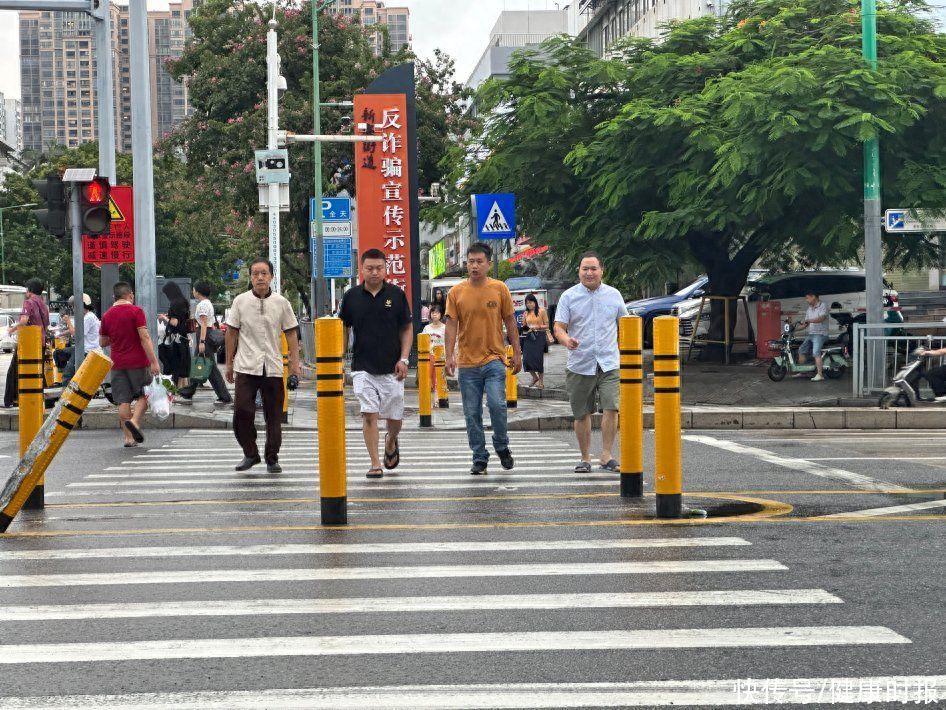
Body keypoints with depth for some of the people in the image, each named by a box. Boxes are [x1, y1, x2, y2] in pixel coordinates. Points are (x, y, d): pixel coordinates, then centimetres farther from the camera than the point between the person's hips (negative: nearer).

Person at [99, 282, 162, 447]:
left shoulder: (106, 315, 6)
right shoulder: (136, 311, -7)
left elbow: (102, 342, 13)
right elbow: (145, 338, -14)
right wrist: (154, 361, -15)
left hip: (117, 364, 3)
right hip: (138, 361, -3)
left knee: (123, 401, 4)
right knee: (144, 394, 11)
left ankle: (128, 437, 3)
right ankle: (134, 421, -12)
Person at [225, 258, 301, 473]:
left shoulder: (281, 303, 3)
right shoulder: (240, 301, 2)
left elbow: (291, 332, 8)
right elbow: (232, 332, 8)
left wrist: (295, 362, 1)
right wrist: (229, 362, 8)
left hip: (273, 368, 1)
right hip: (246, 367, -1)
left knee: (274, 416, 5)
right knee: (242, 411, -10)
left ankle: (272, 459, 17)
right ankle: (250, 453, 9)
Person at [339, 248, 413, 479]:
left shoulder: (396, 295, 1)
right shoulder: (352, 296, 2)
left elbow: (407, 328, 5)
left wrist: (404, 358, -5)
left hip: (392, 367, 0)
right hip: (362, 367, 0)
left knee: (394, 418, 6)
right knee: (369, 415, -8)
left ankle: (391, 441, 39)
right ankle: (375, 464, 0)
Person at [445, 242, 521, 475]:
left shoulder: (500, 289, 1)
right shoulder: (456, 292, 1)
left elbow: (510, 322, 7)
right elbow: (452, 325, 2)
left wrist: (517, 353, 6)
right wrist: (449, 355, -7)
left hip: (494, 359, -1)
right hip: (467, 362, 1)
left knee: (497, 403, -16)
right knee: (472, 413, 4)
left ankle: (502, 446, 9)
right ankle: (479, 458, 15)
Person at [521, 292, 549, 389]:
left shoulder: (542, 311, 0)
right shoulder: (525, 314, 12)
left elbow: (547, 325, 0)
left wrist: (538, 327, -15)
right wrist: (525, 329, -3)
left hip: (539, 337, -4)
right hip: (528, 338, 4)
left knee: (538, 358, -5)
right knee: (527, 359, -4)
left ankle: (541, 381, 6)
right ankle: (534, 377, 20)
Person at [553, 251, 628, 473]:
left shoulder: (614, 295, 8)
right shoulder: (569, 296, 2)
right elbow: (559, 327, -3)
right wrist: (566, 340, -26)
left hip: (609, 364, 0)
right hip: (579, 366, 0)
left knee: (611, 408, -12)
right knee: (582, 414, 6)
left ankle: (606, 456, -4)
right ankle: (585, 458, 18)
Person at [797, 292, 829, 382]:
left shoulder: (823, 306, -6)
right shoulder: (809, 309, 19)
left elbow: (821, 318, -21)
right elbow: (806, 323, 18)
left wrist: (809, 320, -27)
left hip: (820, 334, -9)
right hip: (810, 334, 9)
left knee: (816, 352, -23)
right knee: (801, 350, 7)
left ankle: (820, 374, -27)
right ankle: (801, 372, 15)